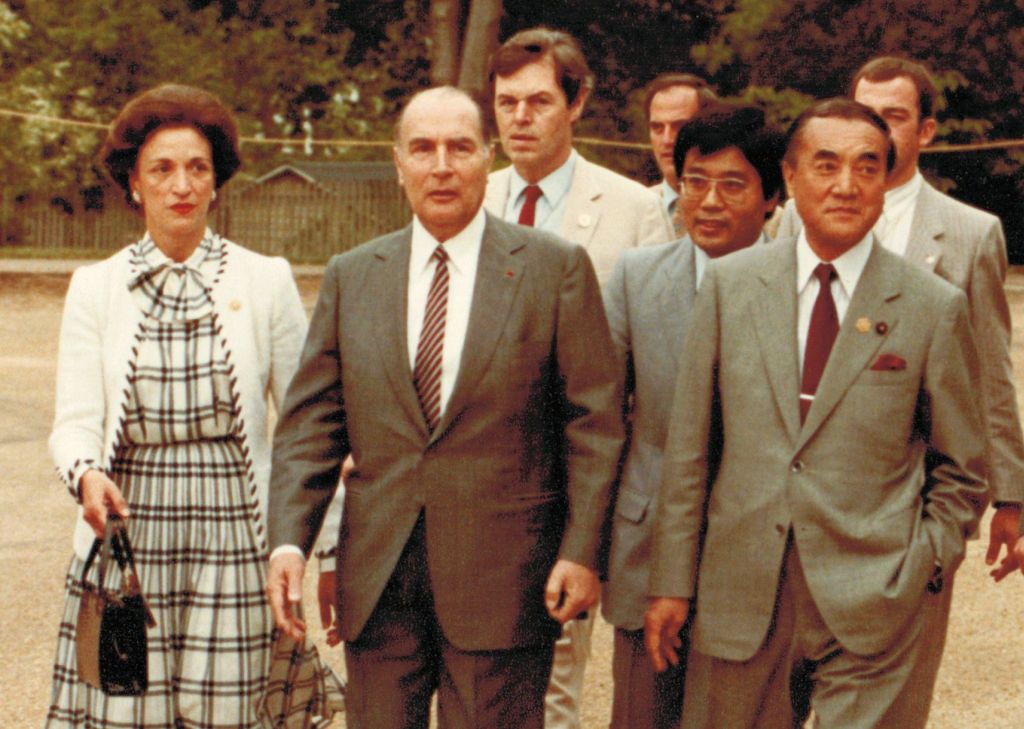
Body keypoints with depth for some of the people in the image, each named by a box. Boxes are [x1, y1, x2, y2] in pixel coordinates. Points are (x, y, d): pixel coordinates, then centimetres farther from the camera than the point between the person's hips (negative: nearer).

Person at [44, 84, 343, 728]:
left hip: (234, 535, -1)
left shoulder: (266, 280, 3)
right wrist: (86, 475, -22)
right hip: (127, 536, 1)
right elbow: (75, 421, 1)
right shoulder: (95, 288, 7)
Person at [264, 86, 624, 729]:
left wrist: (581, 552, -8)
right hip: (378, 578, 3)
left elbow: (595, 421, -1)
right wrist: (289, 540, -5)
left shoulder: (556, 269, 1)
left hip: (502, 579, -3)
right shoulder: (351, 277, 10)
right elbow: (310, 422, 7)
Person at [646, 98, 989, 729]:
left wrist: (921, 576, -2)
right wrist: (673, 582, 6)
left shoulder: (935, 307, 0)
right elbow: (689, 446, 7)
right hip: (742, 601, 2)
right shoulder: (730, 284, 6)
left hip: (877, 612, -2)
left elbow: (962, 471, 7)